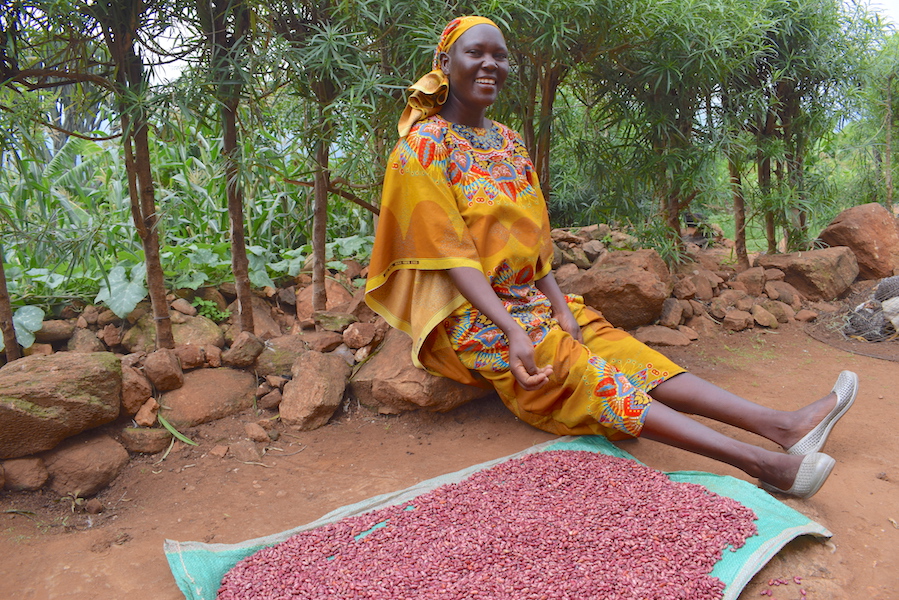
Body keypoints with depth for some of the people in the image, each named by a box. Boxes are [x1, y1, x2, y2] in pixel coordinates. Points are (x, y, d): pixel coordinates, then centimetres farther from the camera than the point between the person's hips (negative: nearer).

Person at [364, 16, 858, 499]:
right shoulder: (424, 146, -9)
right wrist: (512, 332, -25)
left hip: (530, 299, 7)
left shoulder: (508, 142, 12)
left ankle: (782, 425, -15)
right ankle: (760, 462, -31)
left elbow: (532, 237, 10)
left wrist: (561, 308, -4)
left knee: (625, 350, -9)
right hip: (469, 313, -7)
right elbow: (450, 254, -16)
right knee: (578, 371, -22)